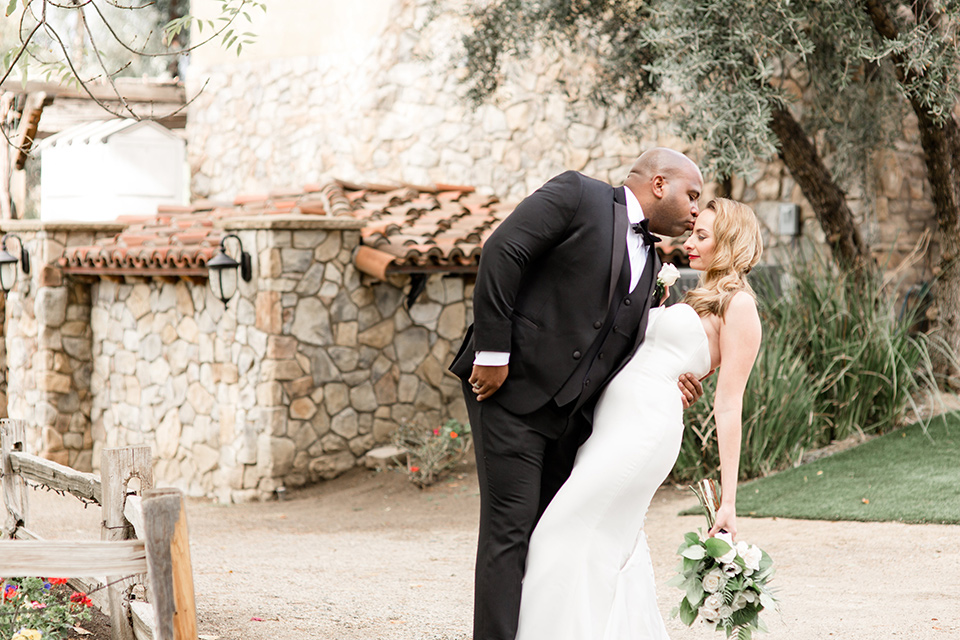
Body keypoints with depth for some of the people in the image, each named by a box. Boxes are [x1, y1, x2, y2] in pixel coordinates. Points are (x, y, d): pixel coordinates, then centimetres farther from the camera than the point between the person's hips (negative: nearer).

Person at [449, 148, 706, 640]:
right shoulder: (576, 195, -4)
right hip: (508, 387, -8)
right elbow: (502, 253, -13)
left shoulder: (649, 261, 19)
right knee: (510, 527, -9)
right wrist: (493, 351, -17)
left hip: (567, 410, 8)